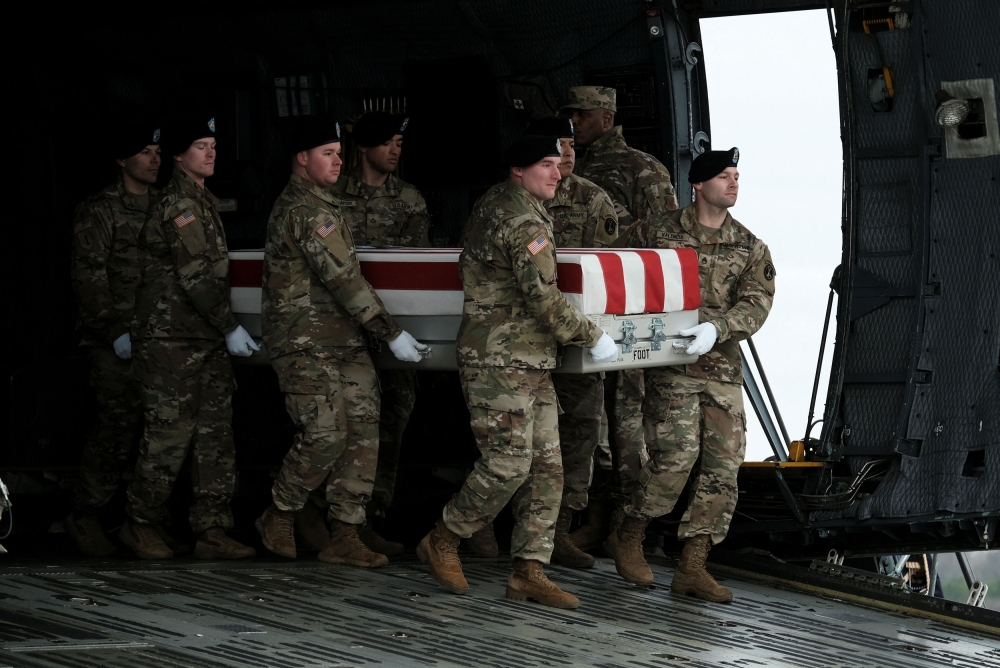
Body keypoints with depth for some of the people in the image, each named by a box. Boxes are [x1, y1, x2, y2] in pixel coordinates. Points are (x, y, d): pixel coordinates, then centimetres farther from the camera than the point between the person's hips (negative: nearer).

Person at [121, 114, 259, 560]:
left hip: (207, 339, 9)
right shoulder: (178, 204, -13)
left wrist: (225, 329, 19)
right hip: (172, 339, -9)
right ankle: (141, 525, 7)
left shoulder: (204, 201, 18)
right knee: (170, 432, -6)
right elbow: (195, 276, -18)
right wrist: (230, 328, -16)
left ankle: (212, 531, 6)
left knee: (215, 432, 5)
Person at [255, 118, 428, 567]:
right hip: (306, 345, -10)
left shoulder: (320, 205, 19)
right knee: (324, 436, -12)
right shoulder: (305, 210, -14)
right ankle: (279, 517, 9)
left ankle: (344, 537, 1)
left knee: (363, 433, 1)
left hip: (345, 343, 10)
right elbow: (343, 279, -19)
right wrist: (391, 333, -18)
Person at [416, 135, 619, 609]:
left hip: (532, 364, 11)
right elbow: (543, 298, -21)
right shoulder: (524, 224, -15)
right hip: (499, 361, -11)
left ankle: (529, 571, 4)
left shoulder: (492, 211, 17)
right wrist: (592, 337, -9)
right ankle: (442, 542, 7)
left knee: (546, 467, 5)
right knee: (508, 464, -10)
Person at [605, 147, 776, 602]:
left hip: (723, 366, 4)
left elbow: (755, 305, -3)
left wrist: (716, 328, -21)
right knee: (676, 456, -16)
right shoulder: (656, 232, 3)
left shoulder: (751, 249, 9)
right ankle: (628, 538, 6)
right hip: (671, 363, -4)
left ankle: (692, 566, 3)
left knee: (723, 466, -3)